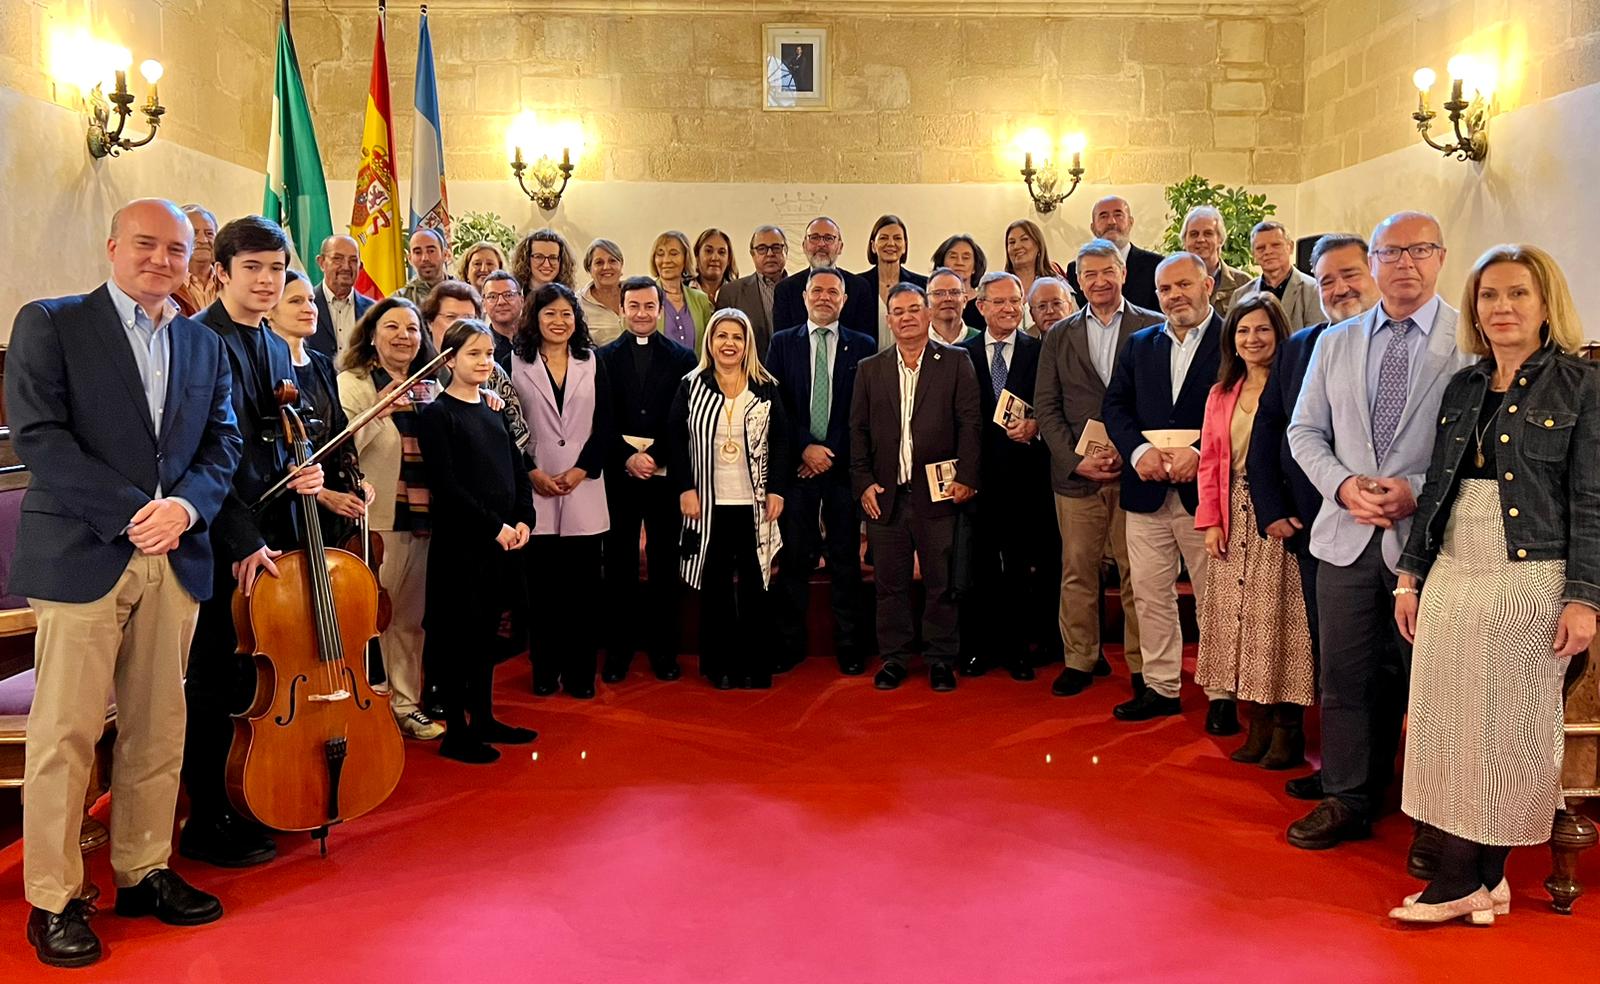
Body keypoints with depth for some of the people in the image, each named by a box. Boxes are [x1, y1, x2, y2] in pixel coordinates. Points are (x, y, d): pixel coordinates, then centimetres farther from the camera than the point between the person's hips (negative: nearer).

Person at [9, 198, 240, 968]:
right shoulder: (49, 324, 2)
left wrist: (186, 504, -10)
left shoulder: (205, 346, 16)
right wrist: (128, 514, -15)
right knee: (65, 733, 0)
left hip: (176, 559, 5)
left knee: (158, 728, 10)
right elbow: (36, 433, -9)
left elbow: (223, 441, 10)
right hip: (81, 555, -4)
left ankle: (144, 872, 24)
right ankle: (53, 900, 12)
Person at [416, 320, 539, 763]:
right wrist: (494, 526, -16)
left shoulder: (494, 409, 13)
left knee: (487, 632, 14)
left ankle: (484, 718, 25)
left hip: (500, 542, 7)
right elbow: (446, 485, -15)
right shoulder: (437, 414, -7)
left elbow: (517, 469, 14)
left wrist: (522, 520, -1)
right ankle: (455, 731, 9)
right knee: (459, 636, 0)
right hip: (459, 543, -6)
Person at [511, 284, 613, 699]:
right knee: (540, 582, 2)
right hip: (533, 489, -1)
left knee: (582, 584, 1)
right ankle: (544, 669, 14)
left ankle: (580, 671, 10)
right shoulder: (516, 363, 5)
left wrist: (580, 470, -7)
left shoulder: (592, 363, 9)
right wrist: (532, 472, -8)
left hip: (583, 487, 1)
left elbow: (604, 427, 5)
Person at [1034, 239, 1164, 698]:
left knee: (1137, 572, 2)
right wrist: (1077, 460, -5)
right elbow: (1046, 406, 7)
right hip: (1076, 471, 2)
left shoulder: (1153, 327, 3)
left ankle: (1141, 664, 14)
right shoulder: (1060, 335, 11)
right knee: (1077, 571, 6)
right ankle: (1080, 658, 19)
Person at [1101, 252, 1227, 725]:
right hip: (1147, 491, 4)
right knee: (1150, 596, 10)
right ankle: (1160, 686, 22)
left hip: (1206, 490, -4)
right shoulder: (1139, 344, 13)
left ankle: (1222, 695, 17)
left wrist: (1200, 453, -21)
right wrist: (1139, 451, -10)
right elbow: (1115, 406, 7)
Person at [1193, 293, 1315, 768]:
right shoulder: (1221, 394, 14)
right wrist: (1211, 520, 3)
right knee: (1241, 617, 8)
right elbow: (1210, 462, 12)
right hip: (1234, 520, 6)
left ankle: (1287, 729, 9)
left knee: (1280, 615, -2)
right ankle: (1260, 724, 19)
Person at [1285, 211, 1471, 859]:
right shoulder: (1335, 343, 11)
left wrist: (1418, 491, -17)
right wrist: (1344, 485, -6)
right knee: (1347, 676, 10)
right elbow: (1304, 431, 11)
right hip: (1348, 537, 3)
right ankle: (1348, 800, 26)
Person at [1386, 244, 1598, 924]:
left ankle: (1462, 878, 8)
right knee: (1450, 724, 4)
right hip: (1453, 578, 5)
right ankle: (1482, 879, 15)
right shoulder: (1462, 388, 13)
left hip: (1532, 581, -5)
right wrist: (1411, 576, 10)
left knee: (1512, 729, 2)